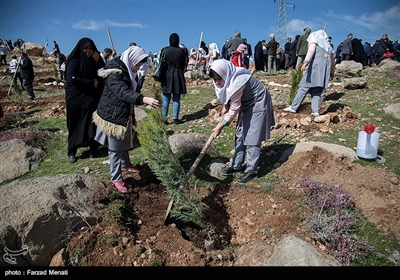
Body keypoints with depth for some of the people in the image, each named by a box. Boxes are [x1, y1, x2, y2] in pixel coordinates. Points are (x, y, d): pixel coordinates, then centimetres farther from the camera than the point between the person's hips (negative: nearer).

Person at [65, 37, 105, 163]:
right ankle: (71, 152, 16)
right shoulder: (74, 61, -4)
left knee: (93, 124, 0)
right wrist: (91, 83, -14)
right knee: (76, 125, 3)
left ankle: (94, 149, 13)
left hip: (92, 98, 3)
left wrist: (98, 61, -11)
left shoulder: (95, 61, 9)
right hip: (76, 98, -3)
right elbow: (71, 79, -17)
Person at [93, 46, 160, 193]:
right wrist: (144, 99, -53)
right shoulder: (113, 74, -24)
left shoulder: (126, 72, 7)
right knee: (115, 148, 2)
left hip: (124, 115, 9)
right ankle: (116, 179, 15)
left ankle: (126, 164, 48)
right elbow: (124, 93, -39)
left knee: (125, 142, 25)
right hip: (112, 116, -9)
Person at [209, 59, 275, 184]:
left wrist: (220, 126, -23)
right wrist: (225, 106, -8)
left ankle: (251, 170, 1)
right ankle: (236, 165, 20)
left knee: (253, 137, -8)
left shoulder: (237, 83, -36)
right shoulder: (228, 78, -11)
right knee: (240, 134, 10)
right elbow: (225, 93, 10)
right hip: (246, 103, 9)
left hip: (258, 103, -9)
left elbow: (234, 109, -29)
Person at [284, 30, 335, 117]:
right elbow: (332, 60, 29)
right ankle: (315, 111, -6)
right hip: (326, 67, 6)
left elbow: (312, 49, -7)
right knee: (317, 91, 4)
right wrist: (332, 73, 36)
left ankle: (293, 107, -8)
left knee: (304, 87, -7)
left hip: (315, 65, -6)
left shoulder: (314, 36, 14)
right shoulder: (329, 46, 32)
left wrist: (306, 62, -19)